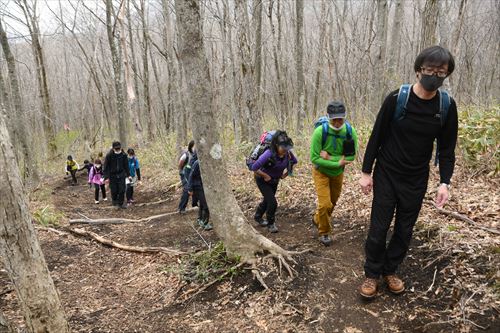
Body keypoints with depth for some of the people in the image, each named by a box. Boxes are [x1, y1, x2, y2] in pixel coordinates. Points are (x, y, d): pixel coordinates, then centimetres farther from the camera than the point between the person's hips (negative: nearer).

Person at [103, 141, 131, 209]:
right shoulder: (109, 155, -11)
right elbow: (106, 166, -7)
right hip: (112, 175, -2)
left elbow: (126, 165, 9)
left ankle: (120, 204, 13)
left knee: (122, 190, -2)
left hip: (121, 175, 2)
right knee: (114, 191, 3)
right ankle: (114, 202, 29)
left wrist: (128, 175, 8)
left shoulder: (123, 155, -2)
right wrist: (106, 177, -12)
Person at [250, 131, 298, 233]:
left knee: (267, 199, 22)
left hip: (275, 180, 6)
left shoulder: (288, 153, -20)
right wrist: (266, 176, -24)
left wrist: (286, 173, -2)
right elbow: (254, 168, -35)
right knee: (272, 202, -12)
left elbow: (294, 162, 3)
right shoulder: (269, 154, -37)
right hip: (263, 180, -6)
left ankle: (258, 216, 49)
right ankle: (270, 224, 14)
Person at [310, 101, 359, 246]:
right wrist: (338, 163, -30)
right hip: (321, 172, -4)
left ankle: (317, 219, 49)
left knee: (332, 202, 20)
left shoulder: (350, 131, -21)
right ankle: (324, 232, 17)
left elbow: (351, 156, -19)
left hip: (338, 173, 4)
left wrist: (330, 157, -30)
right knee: (325, 204, -10)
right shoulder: (320, 132, -29)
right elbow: (314, 158, -27)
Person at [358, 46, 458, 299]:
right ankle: (372, 274, 20)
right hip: (386, 176, -2)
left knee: (405, 231, 12)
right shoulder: (396, 99, -14)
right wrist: (366, 172, -6)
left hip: (417, 180, 3)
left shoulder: (447, 106, -6)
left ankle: (390, 270, 32)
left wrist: (445, 182, -8)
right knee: (378, 229, 1)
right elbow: (377, 137, -7)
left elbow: (447, 149, 2)